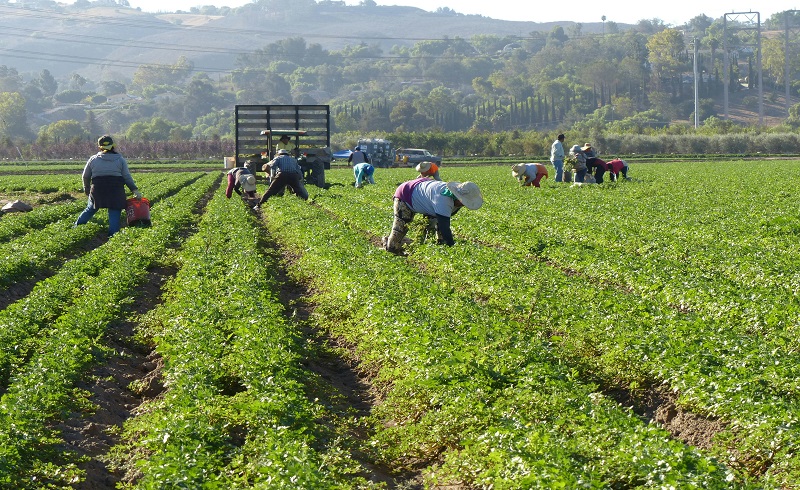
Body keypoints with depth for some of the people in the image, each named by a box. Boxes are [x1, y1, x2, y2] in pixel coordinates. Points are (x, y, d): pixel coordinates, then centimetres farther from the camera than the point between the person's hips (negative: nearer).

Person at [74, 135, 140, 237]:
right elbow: (127, 177, 1)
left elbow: (85, 176, 15)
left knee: (90, 209, 19)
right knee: (114, 214, 0)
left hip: (97, 190, 2)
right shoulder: (120, 159, 6)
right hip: (116, 191, -2)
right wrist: (135, 190, 4)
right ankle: (112, 235, -8)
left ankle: (77, 227, 21)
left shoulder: (93, 159, 9)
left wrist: (86, 188, 32)